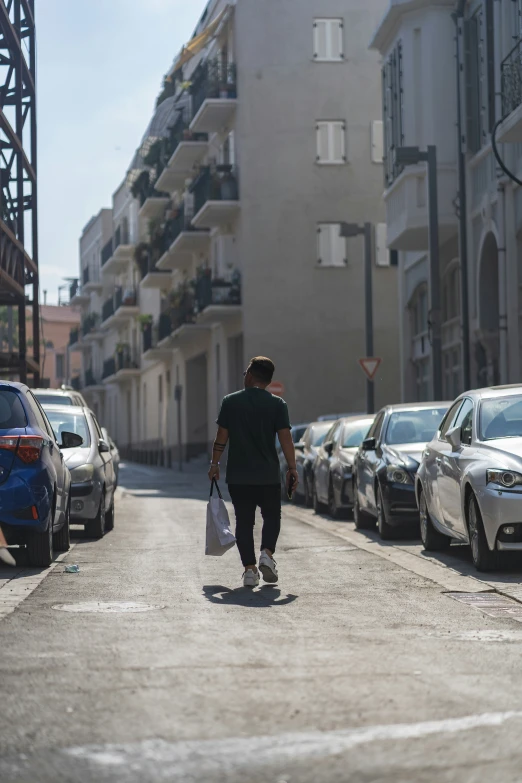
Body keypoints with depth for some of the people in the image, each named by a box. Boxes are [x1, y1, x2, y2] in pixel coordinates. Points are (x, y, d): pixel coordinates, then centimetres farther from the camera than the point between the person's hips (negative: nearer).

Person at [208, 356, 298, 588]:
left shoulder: (230, 402, -1)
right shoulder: (277, 404, -2)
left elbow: (221, 437, 0)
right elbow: (285, 438, -7)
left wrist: (214, 464, 9)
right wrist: (292, 468, -2)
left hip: (238, 476, 0)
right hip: (268, 475, 0)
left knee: (244, 521, 7)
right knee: (272, 517, 14)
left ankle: (249, 568, 0)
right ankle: (267, 553, -10)